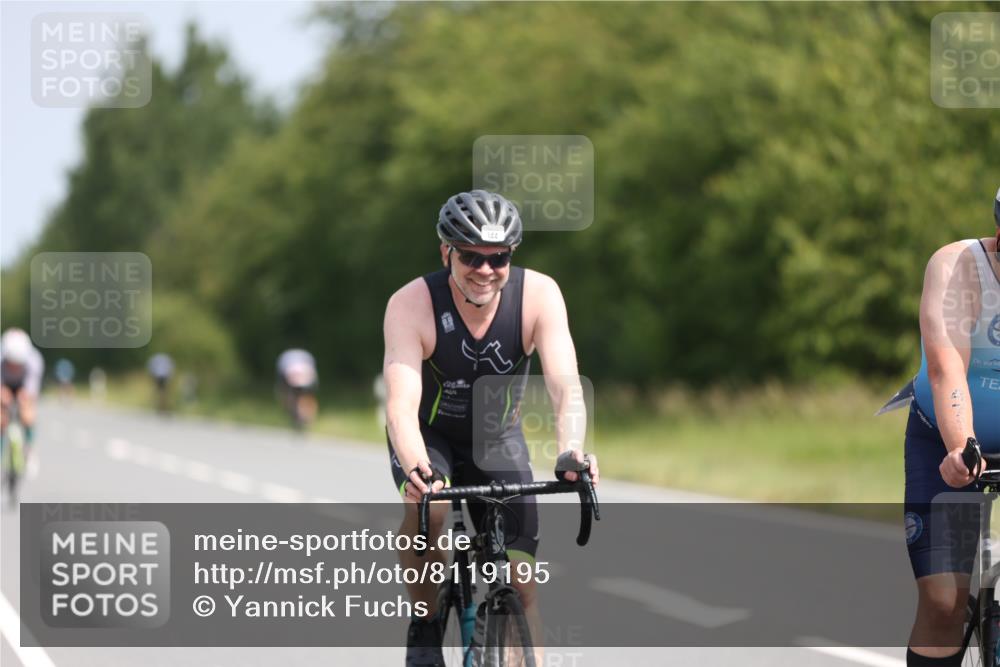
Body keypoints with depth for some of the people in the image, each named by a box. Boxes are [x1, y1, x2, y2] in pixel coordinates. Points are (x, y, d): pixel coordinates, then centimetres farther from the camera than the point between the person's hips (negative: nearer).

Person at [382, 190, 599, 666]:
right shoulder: (411, 305, -30)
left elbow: (565, 386, -35)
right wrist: (417, 470, -60)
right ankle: (425, 625, -11)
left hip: (497, 438, 2)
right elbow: (401, 404, -40)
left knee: (521, 584, -6)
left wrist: (571, 452, -55)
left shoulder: (538, 295, -25)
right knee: (425, 506, -34)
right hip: (428, 435, -2)